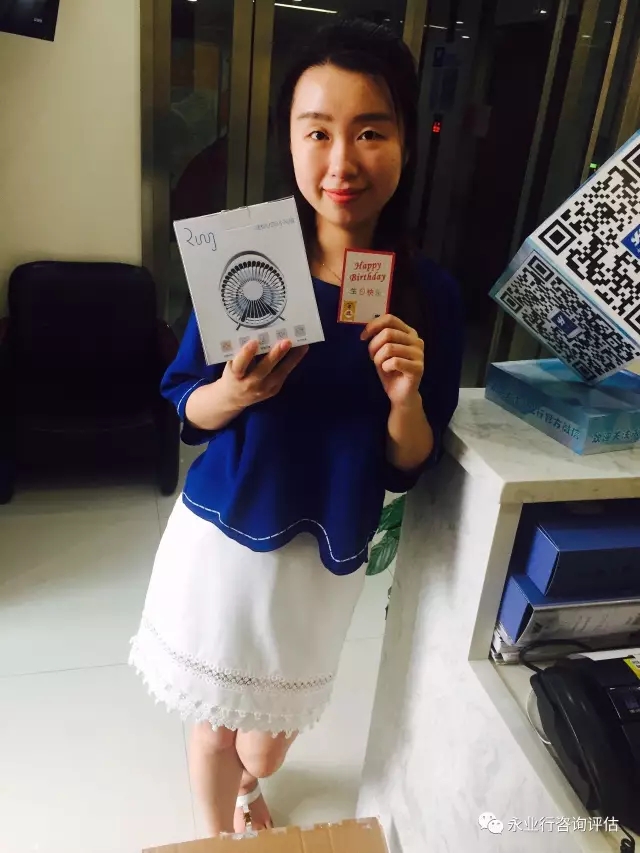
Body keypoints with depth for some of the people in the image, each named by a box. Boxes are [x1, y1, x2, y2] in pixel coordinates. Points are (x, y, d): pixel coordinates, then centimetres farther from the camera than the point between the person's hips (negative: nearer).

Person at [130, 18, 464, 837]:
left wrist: (406, 394, -26)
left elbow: (409, 465, -6)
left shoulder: (428, 294, -12)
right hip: (223, 533, -1)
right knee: (214, 718, 19)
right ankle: (219, 831, 55)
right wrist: (232, 392, -25)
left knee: (278, 720, 26)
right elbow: (186, 408, -4)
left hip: (326, 553, 2)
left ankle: (251, 781, 65)